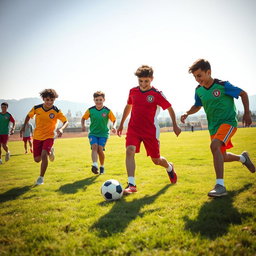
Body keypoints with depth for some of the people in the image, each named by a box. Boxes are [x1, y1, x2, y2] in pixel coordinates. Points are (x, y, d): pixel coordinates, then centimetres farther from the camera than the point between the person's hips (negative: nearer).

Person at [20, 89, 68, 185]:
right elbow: (29, 116, 9)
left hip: (49, 136, -3)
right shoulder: (36, 108, -11)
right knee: (37, 159, 8)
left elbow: (66, 121, -14)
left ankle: (41, 177, -5)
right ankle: (49, 152, 42)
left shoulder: (56, 111, -16)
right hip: (37, 136, 3)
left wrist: (61, 129, -33)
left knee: (44, 155, -24)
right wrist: (24, 126, 4)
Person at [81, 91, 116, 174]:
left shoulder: (107, 111, -6)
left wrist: (114, 127, -16)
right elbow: (83, 118, 9)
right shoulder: (90, 110, -2)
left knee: (100, 149, -11)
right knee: (94, 146, -21)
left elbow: (114, 120, 3)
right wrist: (83, 125, -9)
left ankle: (102, 166, 12)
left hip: (103, 133, -1)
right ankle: (95, 165, -34)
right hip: (93, 133, 1)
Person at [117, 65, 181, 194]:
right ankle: (131, 185, -21)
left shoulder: (157, 94, -9)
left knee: (156, 160, 9)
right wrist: (121, 124, 23)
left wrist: (175, 125, 3)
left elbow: (169, 108, 4)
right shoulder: (133, 91, 3)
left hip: (151, 131, -2)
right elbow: (128, 106, 19)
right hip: (133, 129, 3)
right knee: (129, 151, -23)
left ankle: (169, 167, 45)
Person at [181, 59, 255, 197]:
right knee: (222, 157, 15)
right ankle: (243, 158, 49)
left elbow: (243, 94, -3)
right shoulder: (199, 90, 0)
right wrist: (187, 113, -2)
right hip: (213, 126, 7)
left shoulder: (223, 85, -15)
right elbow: (197, 106, 17)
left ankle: (220, 185, -31)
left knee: (214, 145, -32)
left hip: (228, 122, -7)